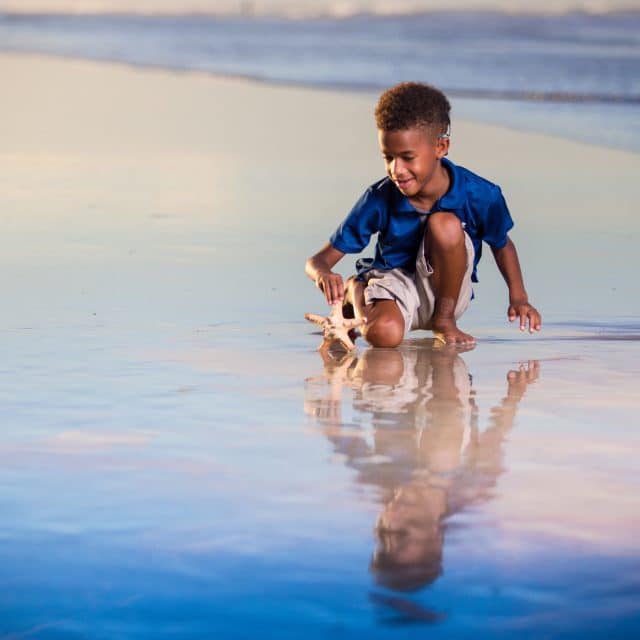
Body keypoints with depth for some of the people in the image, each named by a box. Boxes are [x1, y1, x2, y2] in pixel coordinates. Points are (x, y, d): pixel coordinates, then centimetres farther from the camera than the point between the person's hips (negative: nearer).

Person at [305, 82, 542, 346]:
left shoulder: (479, 195, -16)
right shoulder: (378, 199, -17)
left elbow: (502, 245, 5)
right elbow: (318, 260, -15)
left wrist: (518, 297, -6)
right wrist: (323, 275, -40)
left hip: (444, 292, 0)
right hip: (394, 280, 0)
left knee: (445, 224, -29)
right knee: (382, 334, -36)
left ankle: (444, 319, -7)